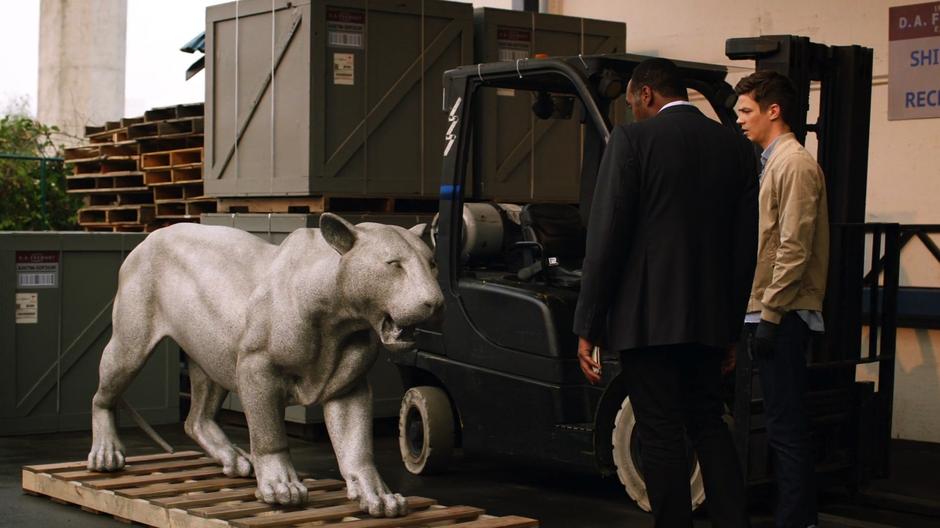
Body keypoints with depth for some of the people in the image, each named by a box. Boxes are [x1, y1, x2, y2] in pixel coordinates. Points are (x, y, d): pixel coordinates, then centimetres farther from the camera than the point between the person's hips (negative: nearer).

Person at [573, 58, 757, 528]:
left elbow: (606, 237, -11)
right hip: (710, 316, 5)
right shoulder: (735, 147, 8)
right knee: (709, 425, 18)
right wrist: (731, 325, 17)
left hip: (647, 315, -5)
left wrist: (588, 327, -7)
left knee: (662, 435, 2)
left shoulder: (632, 140, -7)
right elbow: (745, 245, 10)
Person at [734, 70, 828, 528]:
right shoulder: (772, 162, 18)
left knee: (786, 426, -7)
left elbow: (794, 249, -18)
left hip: (782, 316, -10)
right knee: (786, 425, 14)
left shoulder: (794, 163, -11)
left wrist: (770, 313, -18)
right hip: (769, 313, 10)